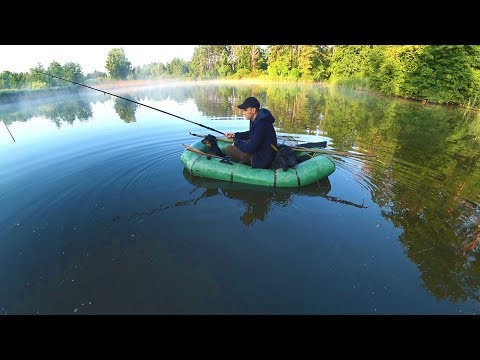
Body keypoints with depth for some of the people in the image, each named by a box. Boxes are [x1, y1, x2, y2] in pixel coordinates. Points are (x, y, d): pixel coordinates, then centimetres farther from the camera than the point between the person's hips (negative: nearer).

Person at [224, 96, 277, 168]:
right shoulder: (256, 119, 1)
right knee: (236, 140, 18)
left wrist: (236, 143, -12)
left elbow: (251, 148, -29)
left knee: (229, 149, -13)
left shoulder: (261, 125, -30)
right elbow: (250, 134, 19)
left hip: (262, 159, -10)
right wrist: (235, 135, 8)